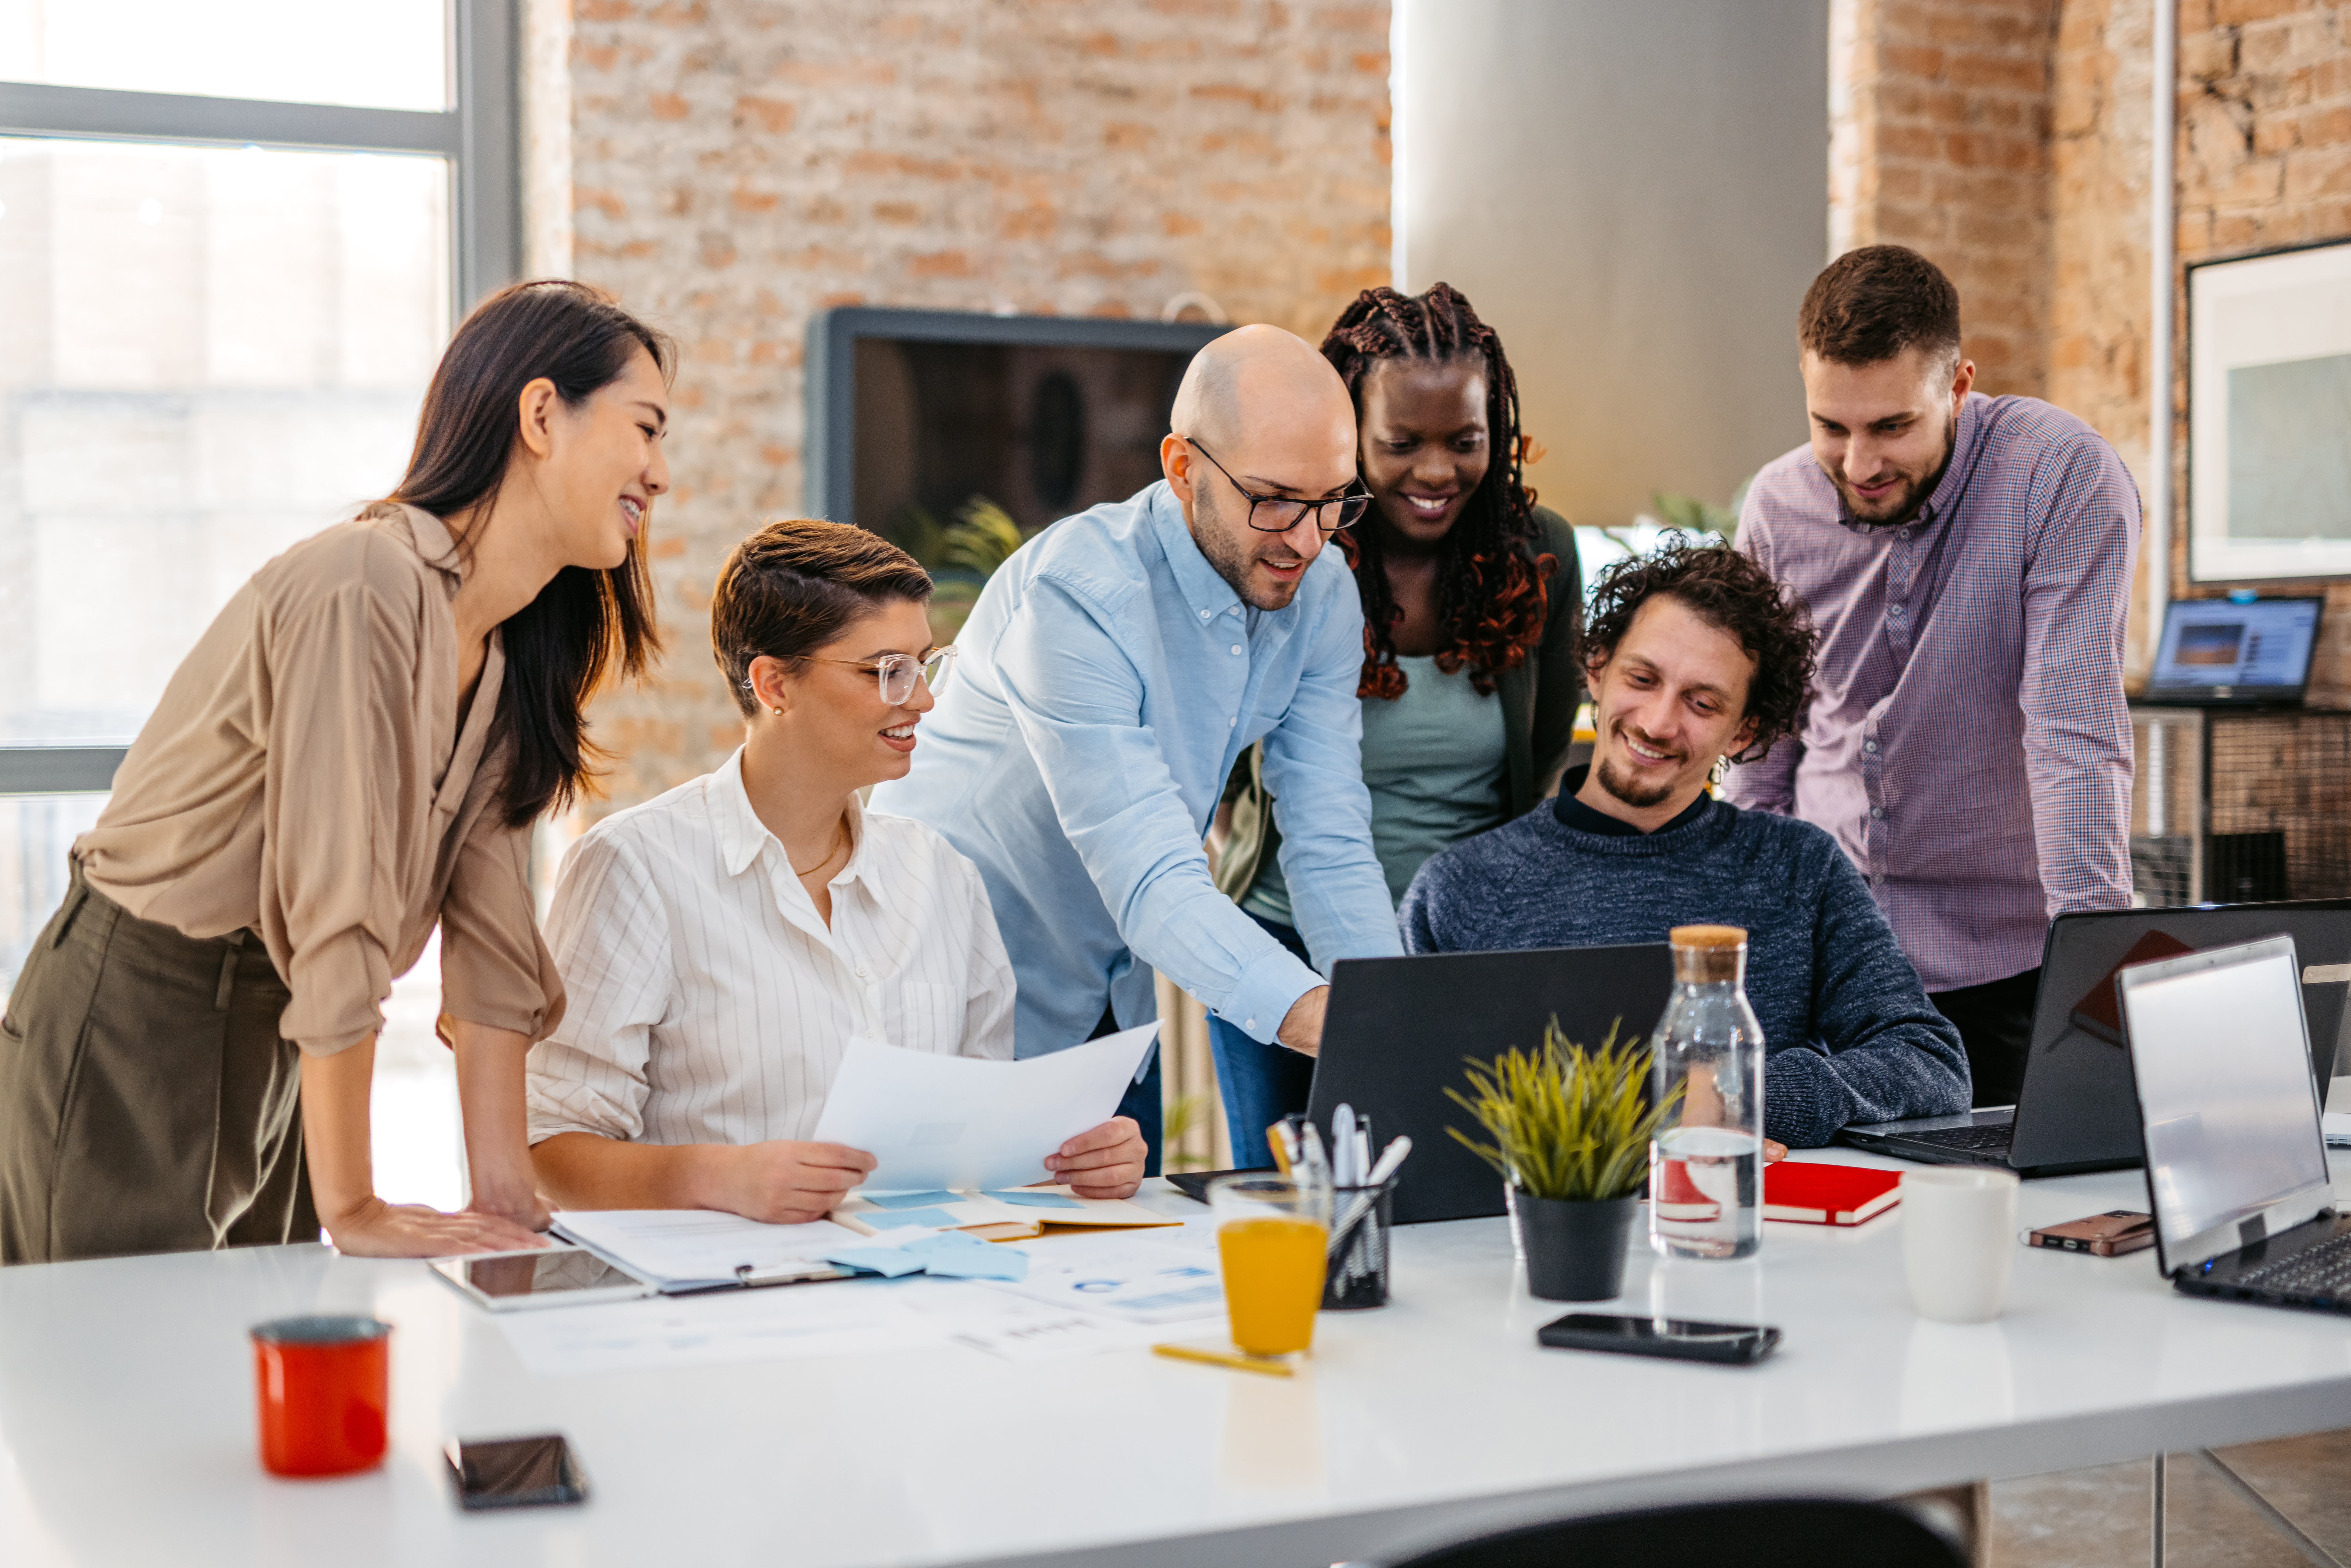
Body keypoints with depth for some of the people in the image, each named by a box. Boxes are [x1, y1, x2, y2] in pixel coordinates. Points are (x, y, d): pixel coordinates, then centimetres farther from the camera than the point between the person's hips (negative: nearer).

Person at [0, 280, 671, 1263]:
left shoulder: (511, 652, 3)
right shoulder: (366, 592, -24)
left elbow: (488, 931, -1)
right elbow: (339, 918, -25)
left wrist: (504, 1193, -6)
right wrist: (350, 1207, -22)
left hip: (272, 1047, 8)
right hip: (128, 1030, -8)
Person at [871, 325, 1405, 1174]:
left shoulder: (1321, 597, -7)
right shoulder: (1076, 593, -29)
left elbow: (1330, 848, -9)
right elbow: (1154, 886, -37)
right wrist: (1324, 1020, -49)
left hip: (1109, 1008, 6)